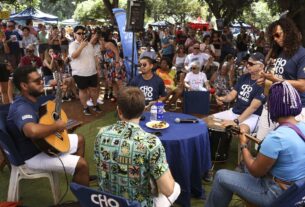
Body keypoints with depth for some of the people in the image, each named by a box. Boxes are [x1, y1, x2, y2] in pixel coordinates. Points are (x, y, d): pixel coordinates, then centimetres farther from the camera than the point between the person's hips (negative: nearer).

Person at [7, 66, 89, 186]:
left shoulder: (32, 99, 1)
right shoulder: (22, 108, -30)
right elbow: (33, 130, -52)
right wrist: (57, 126, -34)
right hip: (34, 155, -10)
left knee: (80, 140, 20)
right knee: (81, 164, -19)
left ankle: (83, 176, 32)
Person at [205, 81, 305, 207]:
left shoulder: (276, 137, -30)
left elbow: (255, 171, -18)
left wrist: (243, 145, -5)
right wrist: (265, 145, 5)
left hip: (277, 195, -8)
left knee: (221, 176, 4)